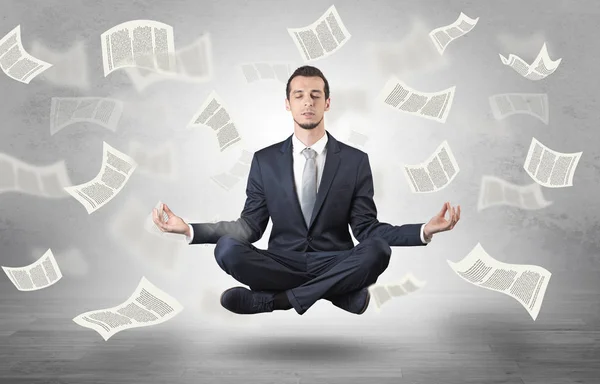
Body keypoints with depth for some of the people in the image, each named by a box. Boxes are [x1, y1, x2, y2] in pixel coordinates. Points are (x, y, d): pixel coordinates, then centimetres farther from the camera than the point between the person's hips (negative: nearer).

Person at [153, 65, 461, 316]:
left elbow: (367, 228, 0)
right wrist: (189, 229, -10)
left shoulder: (355, 160, 3)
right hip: (282, 263, 1)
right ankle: (340, 291, -19)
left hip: (335, 263, 0)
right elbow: (251, 226, 3)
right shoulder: (265, 160, 6)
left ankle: (274, 299, -22)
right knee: (227, 249, -26)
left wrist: (424, 230, -16)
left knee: (378, 250, -31)